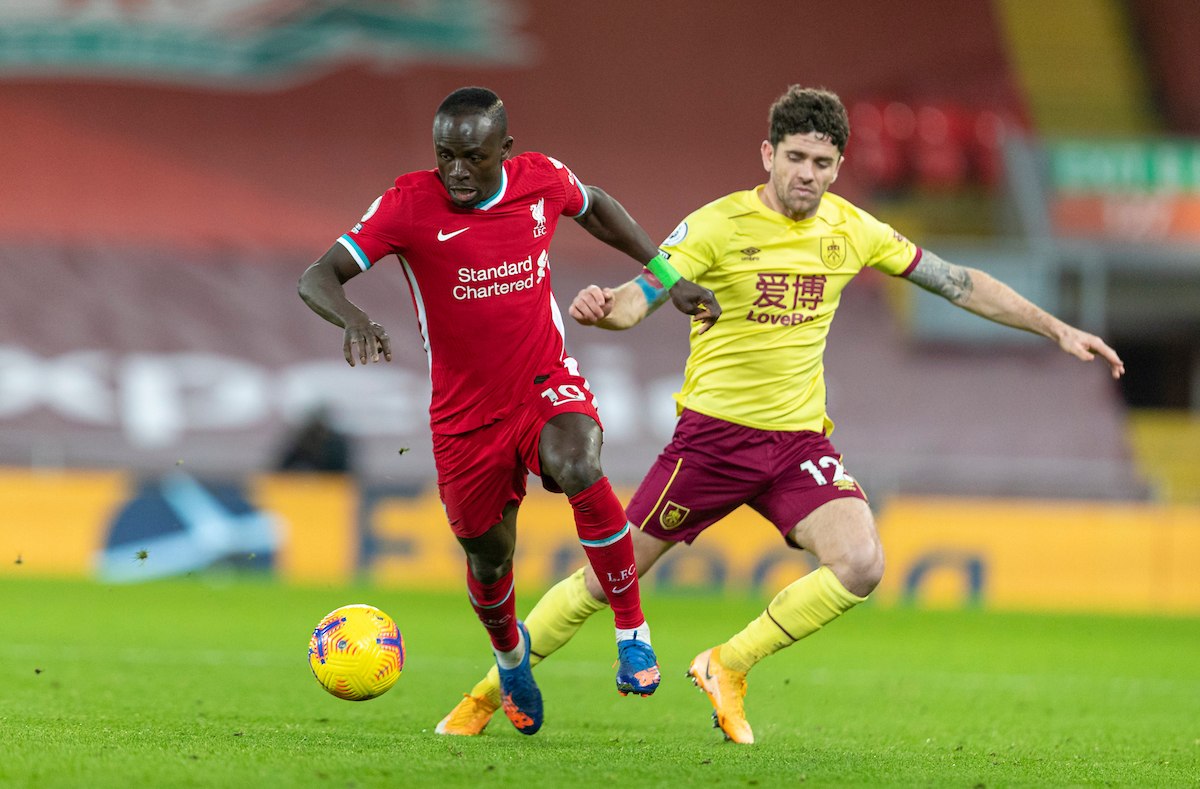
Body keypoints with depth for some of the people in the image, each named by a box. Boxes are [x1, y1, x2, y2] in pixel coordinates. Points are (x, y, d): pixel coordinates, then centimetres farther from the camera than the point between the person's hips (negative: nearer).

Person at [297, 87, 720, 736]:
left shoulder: (543, 179, -8)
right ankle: (509, 654, 49)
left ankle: (632, 631, -18)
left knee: (578, 468, -33)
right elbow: (316, 279, -20)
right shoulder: (410, 205, -17)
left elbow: (594, 207, 17)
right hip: (466, 413, 0)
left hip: (548, 387, 0)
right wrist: (353, 321, -42)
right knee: (488, 559, 12)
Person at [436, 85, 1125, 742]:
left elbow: (958, 283, 10)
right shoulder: (718, 225, -11)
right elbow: (641, 298, -20)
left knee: (861, 566, -21)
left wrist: (1057, 329, 10)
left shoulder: (851, 230, 2)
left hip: (802, 439, 4)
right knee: (606, 578, -2)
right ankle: (488, 694, 16)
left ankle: (728, 667, 0)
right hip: (714, 434, -3)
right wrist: (604, 308, -44)